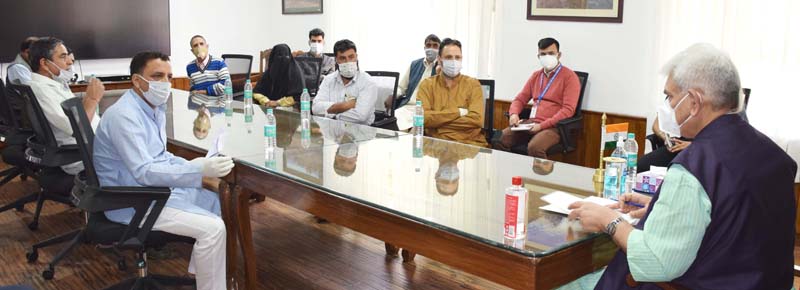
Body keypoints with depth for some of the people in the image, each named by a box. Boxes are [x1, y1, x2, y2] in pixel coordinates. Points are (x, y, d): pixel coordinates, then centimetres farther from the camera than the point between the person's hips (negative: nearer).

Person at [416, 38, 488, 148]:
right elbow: (422, 117, -8)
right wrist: (458, 112, -9)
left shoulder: (473, 84, 7)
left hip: (470, 144, -1)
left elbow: (476, 120, -8)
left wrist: (437, 120, -8)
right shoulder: (427, 85, 8)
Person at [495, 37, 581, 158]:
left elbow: (568, 110, -10)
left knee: (534, 147, -36)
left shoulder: (569, 76, -1)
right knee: (500, 139, -18)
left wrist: (542, 126, -18)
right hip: (530, 123, 6)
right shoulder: (536, 75, 19)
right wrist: (514, 114, -2)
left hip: (552, 127, -6)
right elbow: (520, 99, 22)